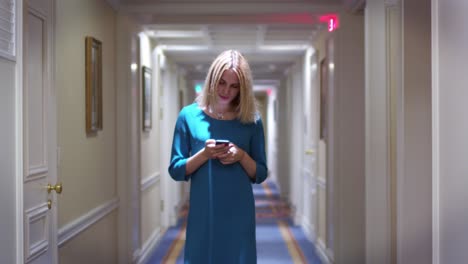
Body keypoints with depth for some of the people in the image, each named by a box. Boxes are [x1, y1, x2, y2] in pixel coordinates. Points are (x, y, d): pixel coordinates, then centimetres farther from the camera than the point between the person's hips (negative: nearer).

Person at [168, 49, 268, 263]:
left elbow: (260, 175, 6)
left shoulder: (251, 121, 2)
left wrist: (242, 156, -13)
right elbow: (176, 170, -1)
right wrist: (205, 154, -17)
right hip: (202, 214, -1)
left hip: (239, 215, 1)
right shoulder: (189, 116, 0)